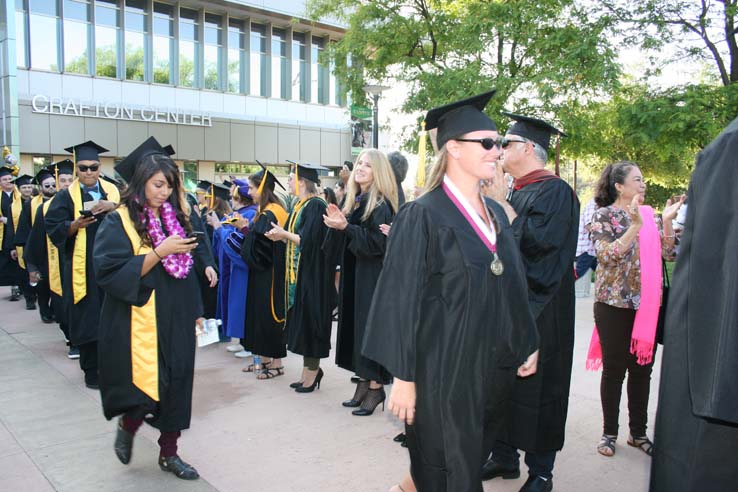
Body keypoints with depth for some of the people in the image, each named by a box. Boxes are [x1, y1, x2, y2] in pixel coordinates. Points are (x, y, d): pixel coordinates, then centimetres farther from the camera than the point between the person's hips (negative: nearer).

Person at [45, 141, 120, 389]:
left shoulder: (113, 191, 9)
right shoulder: (66, 196, 3)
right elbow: (53, 228, -3)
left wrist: (113, 207, -19)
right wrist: (76, 224, -21)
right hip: (82, 268, -2)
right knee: (88, 319, 1)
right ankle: (91, 369, 13)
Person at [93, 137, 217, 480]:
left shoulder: (176, 218, 8)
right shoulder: (119, 222, -9)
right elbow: (110, 274, -19)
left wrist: (196, 311, 13)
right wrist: (159, 252, -23)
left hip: (176, 321, 6)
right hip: (138, 324, -5)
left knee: (176, 385, 9)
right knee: (146, 387, -5)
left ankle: (169, 453, 25)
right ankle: (127, 426, 29)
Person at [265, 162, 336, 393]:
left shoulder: (316, 205, -15)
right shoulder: (300, 205, 13)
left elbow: (309, 239, -23)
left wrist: (284, 234, -12)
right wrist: (280, 236, 0)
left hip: (311, 272, -9)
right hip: (298, 272, 9)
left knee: (309, 318, -2)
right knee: (301, 320, 12)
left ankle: (312, 370, 9)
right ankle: (309, 368, 20)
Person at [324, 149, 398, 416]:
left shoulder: (381, 205, -12)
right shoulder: (353, 202, 11)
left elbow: (377, 243, -20)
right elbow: (340, 245, 14)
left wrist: (346, 227, -23)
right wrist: (337, 224, -6)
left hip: (373, 277, -8)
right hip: (353, 275, 8)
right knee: (357, 326, 12)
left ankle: (376, 387, 9)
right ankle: (363, 382, 22)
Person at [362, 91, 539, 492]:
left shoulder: (495, 214, 9)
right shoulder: (423, 216, -13)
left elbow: (513, 287, 15)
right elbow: (402, 299, -15)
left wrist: (527, 344, 13)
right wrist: (403, 376, -16)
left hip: (490, 365, 7)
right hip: (442, 370, -7)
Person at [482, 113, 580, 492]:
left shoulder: (555, 191, -11)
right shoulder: (515, 192, 14)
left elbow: (535, 241, -23)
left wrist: (499, 201, -17)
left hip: (538, 311, -8)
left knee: (535, 386, 2)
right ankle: (504, 456, 26)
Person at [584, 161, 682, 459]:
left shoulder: (651, 215, 9)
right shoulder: (603, 216, -5)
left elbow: (669, 254, 5)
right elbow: (607, 256, -17)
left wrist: (667, 222, -7)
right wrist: (635, 226, -24)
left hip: (649, 305, 5)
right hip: (615, 304, -5)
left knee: (642, 370, 11)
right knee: (614, 370, 4)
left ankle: (638, 432, 25)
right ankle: (609, 432, 19)